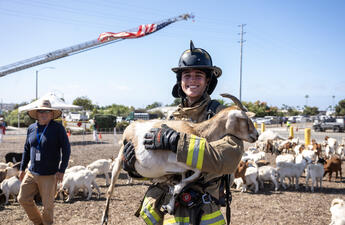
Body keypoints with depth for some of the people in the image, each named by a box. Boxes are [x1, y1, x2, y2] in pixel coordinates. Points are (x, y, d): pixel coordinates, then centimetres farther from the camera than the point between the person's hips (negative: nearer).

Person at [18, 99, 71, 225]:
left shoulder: (58, 128, -8)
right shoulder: (31, 128, 7)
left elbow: (66, 150, -7)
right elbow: (26, 149, 17)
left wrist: (61, 170, -13)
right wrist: (22, 168, 16)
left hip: (49, 175, -5)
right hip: (31, 173, 5)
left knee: (47, 205, 2)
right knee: (23, 199, 6)